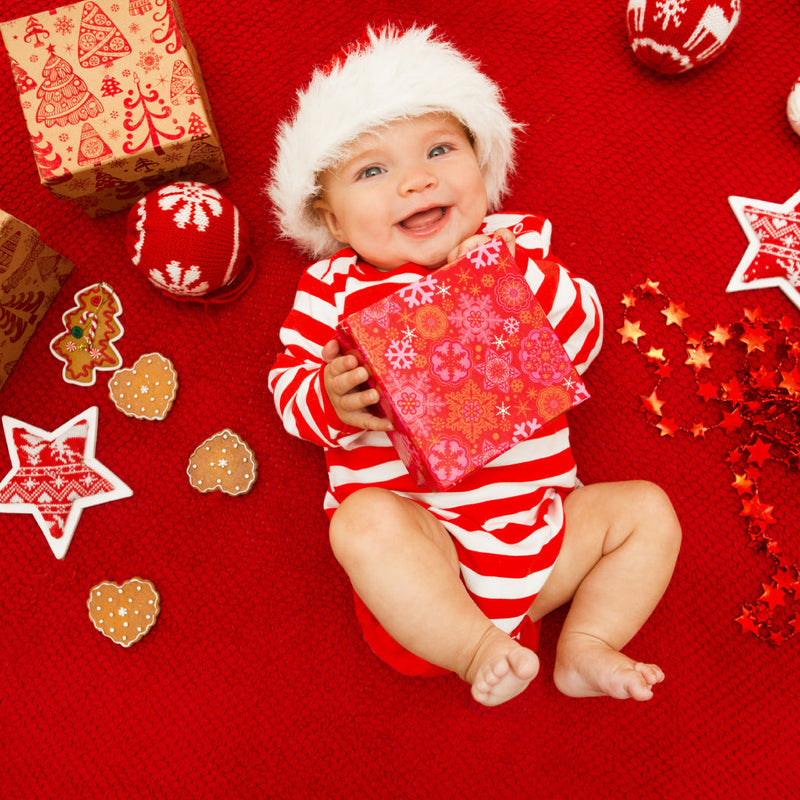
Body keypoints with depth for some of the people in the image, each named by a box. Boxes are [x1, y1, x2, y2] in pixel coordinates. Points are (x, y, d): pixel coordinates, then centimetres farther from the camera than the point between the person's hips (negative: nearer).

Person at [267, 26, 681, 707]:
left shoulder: (518, 247, 7)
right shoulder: (333, 290, 1)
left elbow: (583, 343, 1)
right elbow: (287, 382, 2)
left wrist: (526, 276, -17)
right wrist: (329, 400, -22)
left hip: (535, 522, 3)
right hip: (423, 535, -3)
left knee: (646, 509, -2)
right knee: (366, 521, -32)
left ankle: (584, 648, 4)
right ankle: (479, 651, -18)